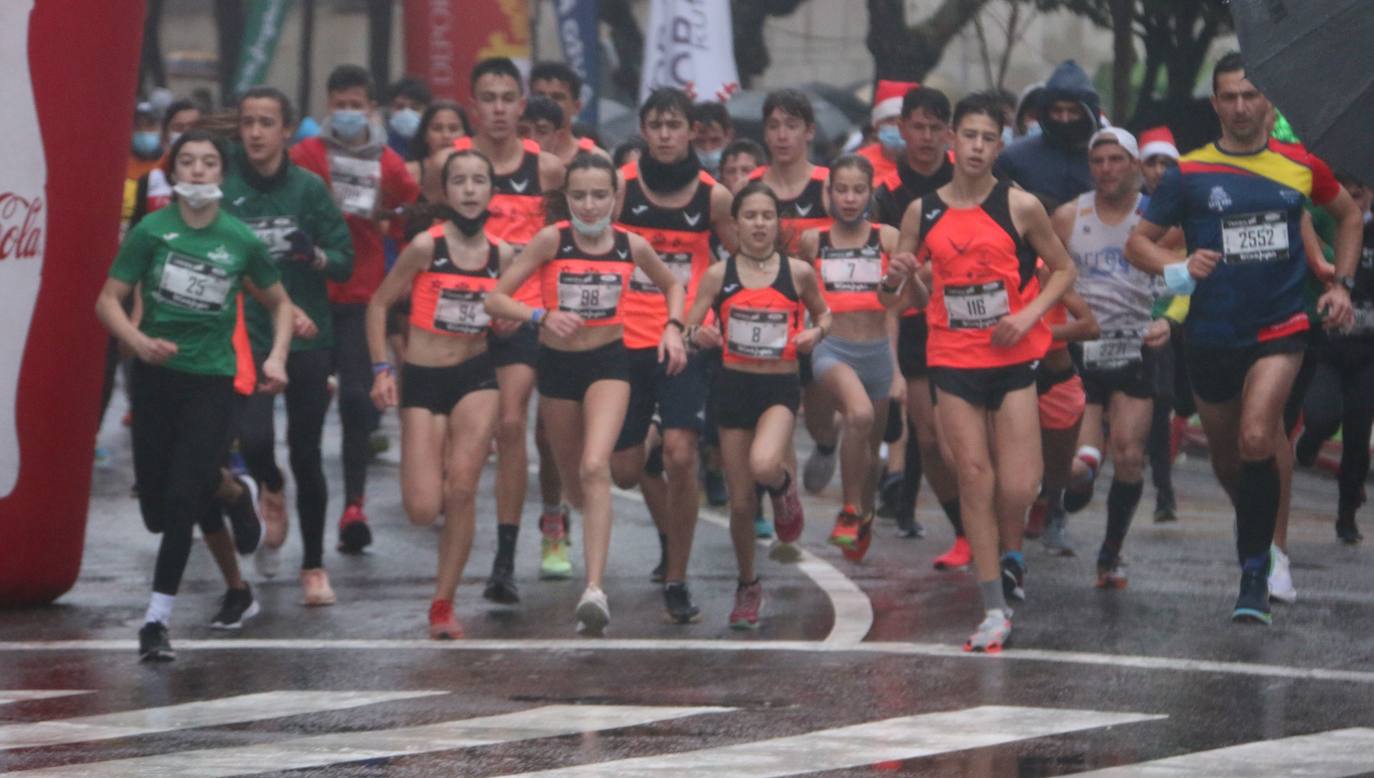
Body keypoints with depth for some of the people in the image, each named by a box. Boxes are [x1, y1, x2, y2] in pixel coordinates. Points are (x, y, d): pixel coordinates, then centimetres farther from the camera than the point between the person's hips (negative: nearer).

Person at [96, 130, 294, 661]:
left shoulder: (240, 240, 0)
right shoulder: (152, 231, -4)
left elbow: (280, 303, 13)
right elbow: (108, 301, -5)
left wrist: (276, 357, -3)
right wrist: (139, 341, -24)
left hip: (212, 382, -1)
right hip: (156, 376, 1)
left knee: (180, 507, -11)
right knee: (156, 511, 5)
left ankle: (157, 619, -1)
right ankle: (231, 495, 37)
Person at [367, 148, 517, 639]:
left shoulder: (502, 254, 1)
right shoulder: (426, 247, -10)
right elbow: (379, 302, -1)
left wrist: (509, 319, -6)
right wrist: (381, 368, -7)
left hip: (476, 376, 2)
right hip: (422, 380, -2)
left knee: (461, 489, -13)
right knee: (423, 511, -8)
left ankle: (443, 603, 0)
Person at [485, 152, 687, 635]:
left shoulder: (632, 246, -5)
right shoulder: (551, 240, -11)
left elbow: (672, 285, 16)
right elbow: (496, 298, -12)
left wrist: (673, 327, -1)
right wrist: (541, 316, -27)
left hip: (608, 363, -1)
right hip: (557, 363, 1)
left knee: (595, 468, -22)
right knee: (573, 482, 14)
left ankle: (595, 590, -28)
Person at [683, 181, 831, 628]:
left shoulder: (797, 272, -1)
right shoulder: (719, 275, -1)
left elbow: (822, 313, 16)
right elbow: (688, 328, 1)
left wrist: (815, 333, -5)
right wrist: (702, 335, -21)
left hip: (780, 387, -2)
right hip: (734, 386, 2)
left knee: (764, 465, -32)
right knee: (740, 502, 6)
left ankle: (784, 486, 6)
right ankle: (748, 586, 27)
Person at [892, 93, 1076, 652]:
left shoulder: (1019, 206, -2)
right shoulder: (923, 212, 5)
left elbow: (1062, 269, 6)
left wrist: (1029, 314, -10)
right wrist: (901, 276, -11)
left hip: (1013, 359, -2)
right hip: (953, 360, 2)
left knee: (1018, 487, -9)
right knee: (974, 479, -1)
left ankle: (1009, 553, 26)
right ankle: (996, 611, 4)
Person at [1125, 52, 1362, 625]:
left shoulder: (1301, 165, 1)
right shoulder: (1189, 173, -3)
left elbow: (1349, 215, 19)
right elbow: (1138, 242, 0)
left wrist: (1342, 284, 9)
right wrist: (1179, 268, -20)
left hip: (1280, 327, -2)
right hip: (1212, 335, 2)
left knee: (1256, 439, -23)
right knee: (1226, 462, 13)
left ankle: (1255, 570, -13)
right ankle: (1255, 530, 43)